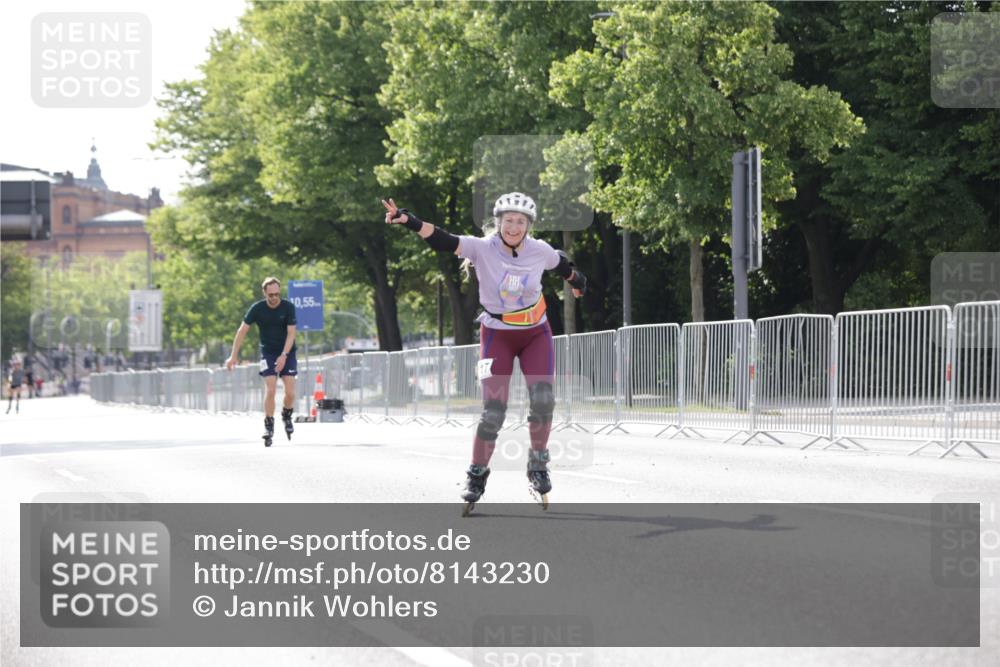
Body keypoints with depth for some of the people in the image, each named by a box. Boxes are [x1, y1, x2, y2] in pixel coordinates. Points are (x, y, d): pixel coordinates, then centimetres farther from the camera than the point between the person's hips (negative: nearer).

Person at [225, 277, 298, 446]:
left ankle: (286, 415, 23)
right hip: (268, 353, 0)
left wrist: (283, 356, -24)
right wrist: (234, 356, -12)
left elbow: (291, 333, -13)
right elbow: (242, 331, -7)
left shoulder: (288, 307, -12)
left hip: (287, 353, 0)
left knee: (290, 392, -8)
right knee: (270, 390, -14)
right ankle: (269, 426, -3)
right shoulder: (257, 309, -11)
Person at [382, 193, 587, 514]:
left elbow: (562, 264, 12)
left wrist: (577, 280, 33)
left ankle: (538, 465, 6)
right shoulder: (482, 249, -17)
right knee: (493, 411, -9)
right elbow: (442, 241, -29)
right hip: (497, 336, -2)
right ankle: (477, 475, 6)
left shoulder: (540, 251, -10)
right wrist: (409, 220, -45)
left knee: (543, 399, -15)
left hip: (536, 334, 2)